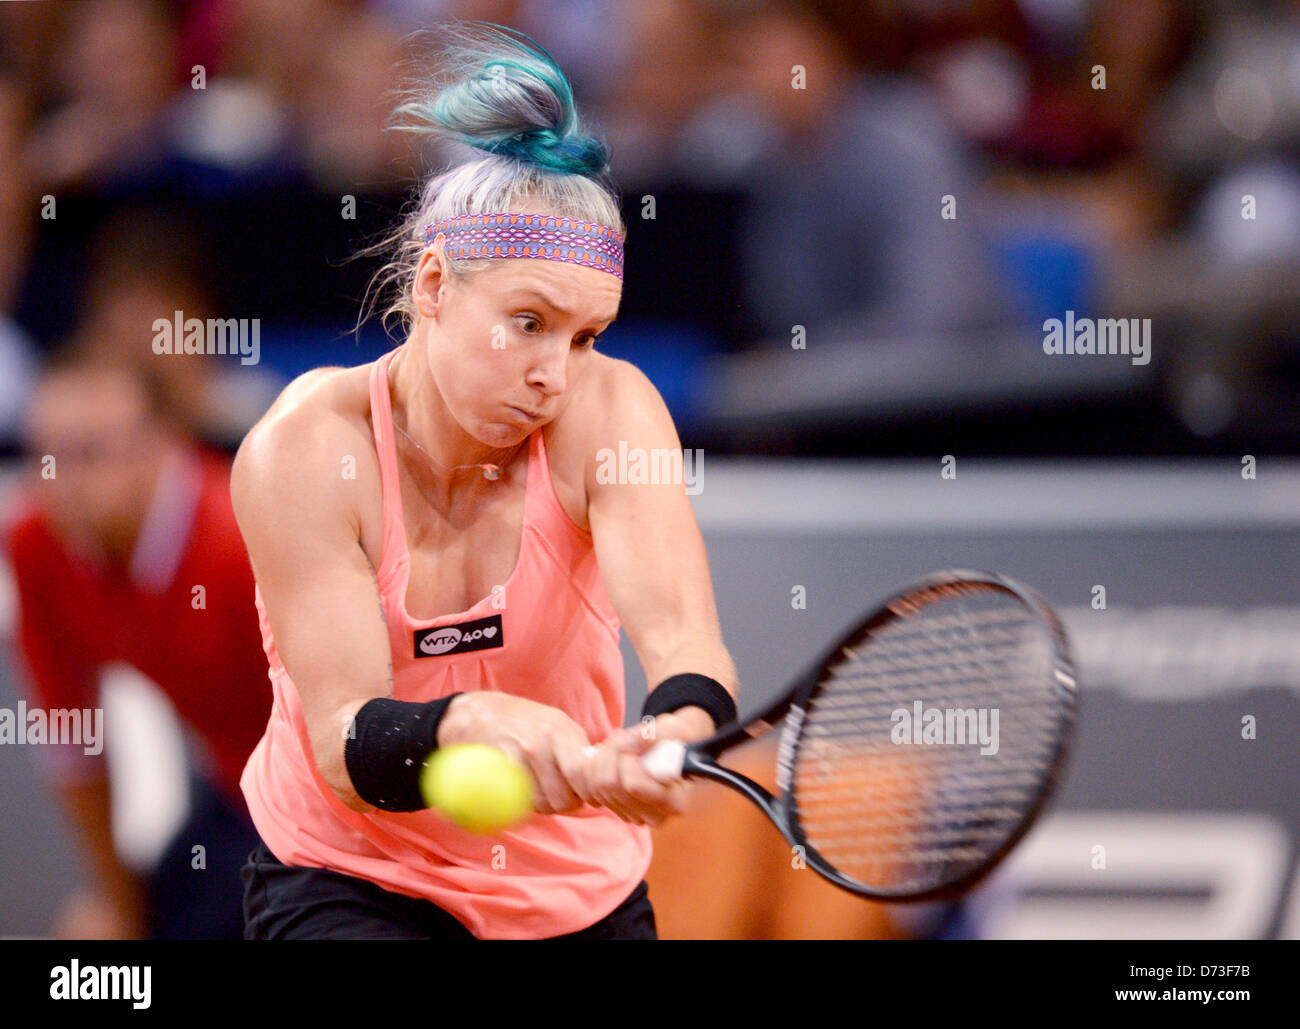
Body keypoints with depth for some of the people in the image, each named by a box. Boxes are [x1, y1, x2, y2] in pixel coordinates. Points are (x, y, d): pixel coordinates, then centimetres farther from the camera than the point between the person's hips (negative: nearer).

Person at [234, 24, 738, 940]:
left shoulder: (606, 409, -15)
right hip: (347, 887, -3)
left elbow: (680, 633, -31)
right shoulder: (305, 451, -19)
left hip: (582, 890, 4)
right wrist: (472, 725, -49)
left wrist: (675, 733, -55)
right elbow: (345, 743, -26)